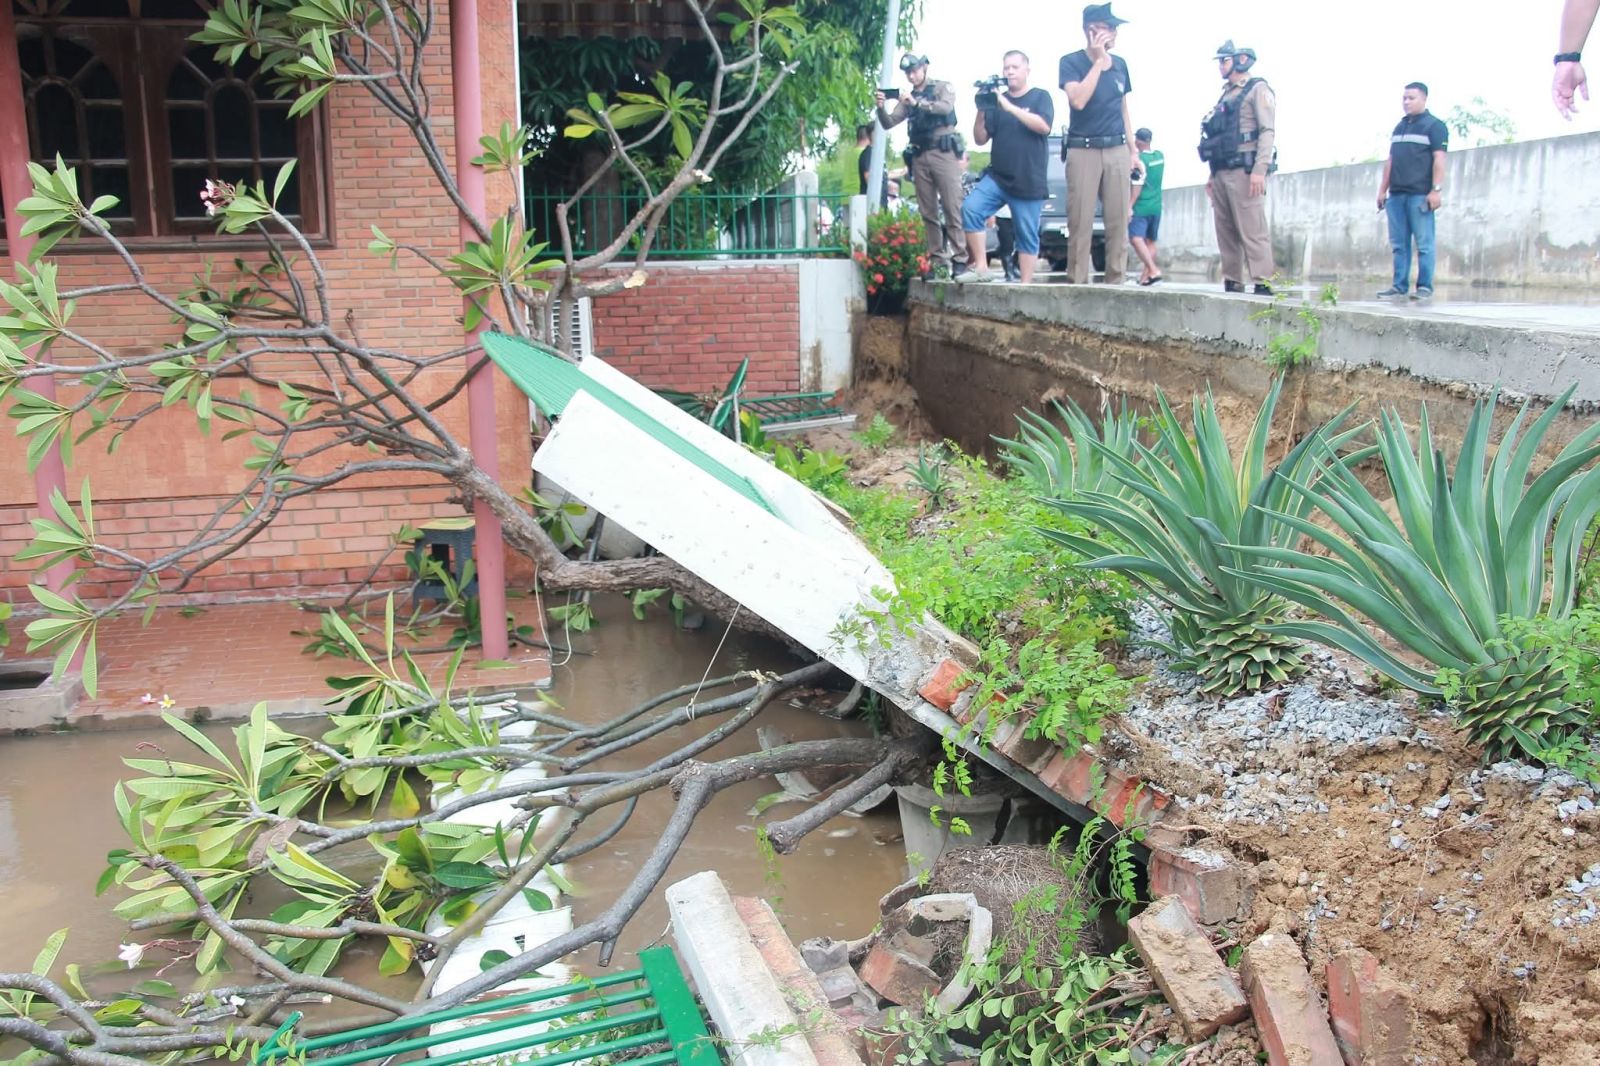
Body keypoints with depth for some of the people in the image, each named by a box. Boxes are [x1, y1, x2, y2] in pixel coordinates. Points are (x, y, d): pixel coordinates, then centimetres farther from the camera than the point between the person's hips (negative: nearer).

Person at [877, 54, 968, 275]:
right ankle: (937, 258, 6)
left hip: (944, 153, -5)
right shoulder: (907, 98, 18)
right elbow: (889, 123, 11)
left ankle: (959, 259, -11)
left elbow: (946, 107, -13)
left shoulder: (943, 88, 7)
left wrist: (917, 103, -22)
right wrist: (881, 108, -9)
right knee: (927, 212, 2)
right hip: (919, 157, 5)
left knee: (952, 208, -10)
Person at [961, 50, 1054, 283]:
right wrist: (981, 110, -8)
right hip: (997, 177, 3)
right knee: (970, 208, -20)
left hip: (1029, 182, -2)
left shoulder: (1040, 97, 5)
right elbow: (980, 139, 9)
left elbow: (1044, 126, -14)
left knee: (1027, 236, -1)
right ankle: (981, 268, -15)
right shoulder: (995, 101, 11)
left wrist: (1010, 107, -19)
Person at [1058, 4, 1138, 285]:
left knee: (1119, 222, 0)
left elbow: (1123, 110, 20)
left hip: (1117, 150, 4)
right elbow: (1078, 100, -17)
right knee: (1080, 223, -6)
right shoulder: (1071, 62, -1)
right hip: (1083, 150, -4)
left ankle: (1115, 282, 4)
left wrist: (1133, 151, 16)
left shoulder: (1120, 64, 13)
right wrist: (1098, 60, -13)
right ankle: (1077, 284, -3)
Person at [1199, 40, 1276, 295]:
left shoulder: (1258, 89, 1)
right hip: (1222, 173, 8)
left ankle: (1263, 284, -14)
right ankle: (1232, 285, 8)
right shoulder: (1226, 96, 23)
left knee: (1252, 232, -12)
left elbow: (1267, 131, -9)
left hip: (1244, 172, -8)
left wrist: (1260, 169, -20)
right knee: (1226, 233, 5)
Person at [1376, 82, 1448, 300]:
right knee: (1399, 243, 6)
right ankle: (1399, 285, 8)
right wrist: (1383, 189, 17)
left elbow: (1439, 160, -7)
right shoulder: (1399, 127, 20)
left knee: (1423, 243, -6)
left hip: (1420, 194, -7)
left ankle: (1424, 286, -5)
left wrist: (1436, 190, -15)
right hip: (1396, 194, 7)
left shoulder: (1434, 126, 1)